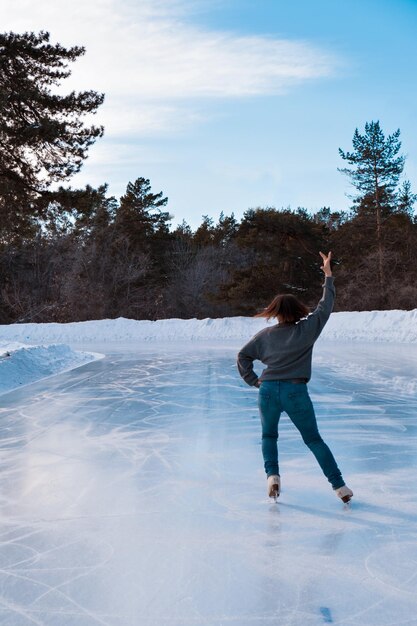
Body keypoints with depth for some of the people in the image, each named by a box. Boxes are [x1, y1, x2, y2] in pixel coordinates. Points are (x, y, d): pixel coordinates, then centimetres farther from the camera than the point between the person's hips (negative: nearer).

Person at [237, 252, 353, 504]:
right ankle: (339, 485, 8)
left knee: (269, 436, 23)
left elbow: (243, 356, 8)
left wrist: (253, 380, 11)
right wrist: (328, 275, 16)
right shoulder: (307, 329, 0)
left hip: (268, 390, 1)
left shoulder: (265, 335, 7)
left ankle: (273, 475, 2)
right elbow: (326, 306, 9)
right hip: (296, 391, -1)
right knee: (313, 439, 11)